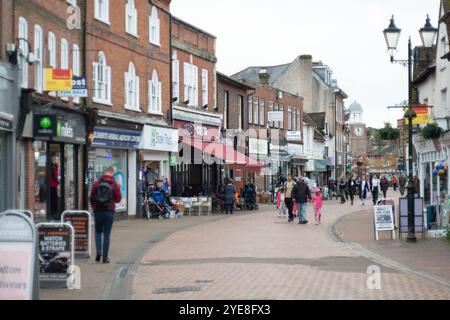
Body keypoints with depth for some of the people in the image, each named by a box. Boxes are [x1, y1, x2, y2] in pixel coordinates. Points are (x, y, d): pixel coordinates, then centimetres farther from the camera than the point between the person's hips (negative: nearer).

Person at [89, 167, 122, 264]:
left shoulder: (96, 183, -1)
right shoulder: (114, 184, -5)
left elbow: (91, 198, 2)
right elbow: (118, 199, -1)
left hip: (98, 211, 1)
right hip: (109, 211, -1)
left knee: (98, 232, 17)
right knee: (107, 234, 3)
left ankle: (98, 251, -4)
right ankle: (105, 257, 3)